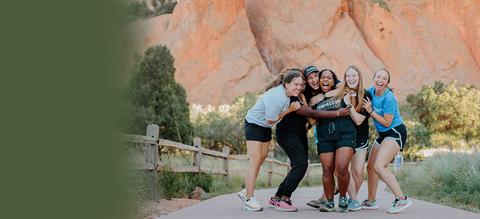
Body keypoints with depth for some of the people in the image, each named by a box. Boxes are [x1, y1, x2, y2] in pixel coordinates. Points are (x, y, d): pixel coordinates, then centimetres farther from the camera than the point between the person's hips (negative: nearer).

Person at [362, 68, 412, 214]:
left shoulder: (389, 99, -22)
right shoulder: (371, 91, -1)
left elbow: (387, 122, -19)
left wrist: (371, 111, -18)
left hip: (395, 133, -9)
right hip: (383, 134, 9)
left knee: (379, 166, -22)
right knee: (370, 167, 11)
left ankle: (402, 199, -21)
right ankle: (371, 201, 26)